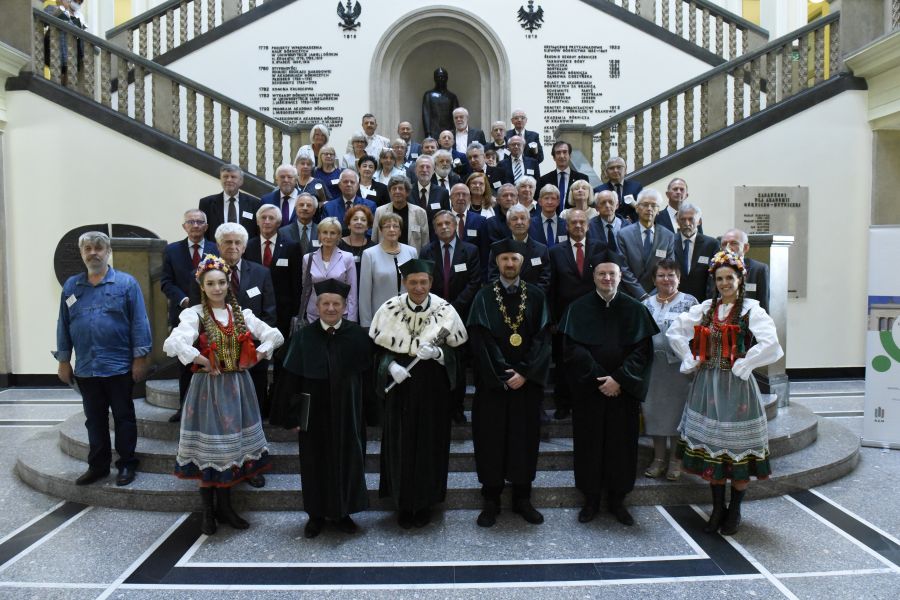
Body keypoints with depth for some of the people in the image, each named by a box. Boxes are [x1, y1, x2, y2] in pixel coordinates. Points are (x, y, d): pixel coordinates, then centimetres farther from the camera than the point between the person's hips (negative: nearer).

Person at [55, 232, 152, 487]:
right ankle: (98, 465, 26)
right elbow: (64, 325, 10)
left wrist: (140, 358, -10)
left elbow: (139, 322, -7)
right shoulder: (71, 286, 7)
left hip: (119, 367, -4)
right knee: (94, 420, 14)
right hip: (85, 368, 4)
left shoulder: (126, 283, -4)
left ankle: (126, 464, 19)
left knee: (123, 417, 7)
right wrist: (63, 360, 8)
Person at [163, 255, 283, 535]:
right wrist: (203, 362, -21)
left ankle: (224, 506, 26)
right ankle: (208, 510, 21)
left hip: (237, 386, 4)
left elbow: (274, 336, 3)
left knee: (232, 444, 11)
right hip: (208, 387, -4)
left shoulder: (241, 313, 4)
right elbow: (173, 343, -27)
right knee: (208, 448, 4)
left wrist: (255, 358, -7)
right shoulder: (194, 314, -9)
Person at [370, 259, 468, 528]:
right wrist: (391, 366, -18)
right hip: (399, 384, 0)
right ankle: (403, 503, 24)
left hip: (433, 386, 0)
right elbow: (379, 346, 0)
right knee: (401, 443, 6)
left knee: (430, 443, 8)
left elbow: (456, 347, -1)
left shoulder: (445, 310, -6)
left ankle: (425, 503, 26)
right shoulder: (390, 309, -5)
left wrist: (437, 352, -21)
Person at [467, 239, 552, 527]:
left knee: (525, 438, 7)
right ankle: (491, 501, 15)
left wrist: (524, 373, -12)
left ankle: (522, 498, 21)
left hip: (527, 381, 1)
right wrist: (502, 376, -12)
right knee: (492, 439, 4)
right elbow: (481, 340, -6)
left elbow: (542, 337, -2)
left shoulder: (536, 295, 5)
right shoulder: (484, 297, 1)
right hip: (492, 382, -1)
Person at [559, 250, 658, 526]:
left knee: (621, 444, 8)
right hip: (588, 390, -1)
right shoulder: (578, 308, -1)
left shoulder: (635, 309, 2)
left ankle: (617, 500, 23)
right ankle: (591, 499, 20)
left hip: (624, 391, 1)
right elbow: (572, 349, -7)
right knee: (590, 444, 6)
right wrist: (598, 378, -15)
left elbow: (642, 351, -4)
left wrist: (619, 379, -15)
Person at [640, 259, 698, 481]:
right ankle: (658, 459, 21)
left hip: (680, 365, -3)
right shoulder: (646, 304, 9)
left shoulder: (690, 302, -1)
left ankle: (675, 460, 18)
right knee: (655, 410, 8)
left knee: (677, 410, 5)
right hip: (653, 365, 3)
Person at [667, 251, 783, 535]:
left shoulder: (751, 309, -8)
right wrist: (691, 359, 2)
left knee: (737, 446, 4)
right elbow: (674, 331, 9)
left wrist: (742, 365, -14)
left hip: (735, 385, -4)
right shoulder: (706, 308, 7)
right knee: (711, 445, 10)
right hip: (707, 384, 4)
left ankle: (734, 510, 22)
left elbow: (770, 344, -21)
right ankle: (718, 507, 25)